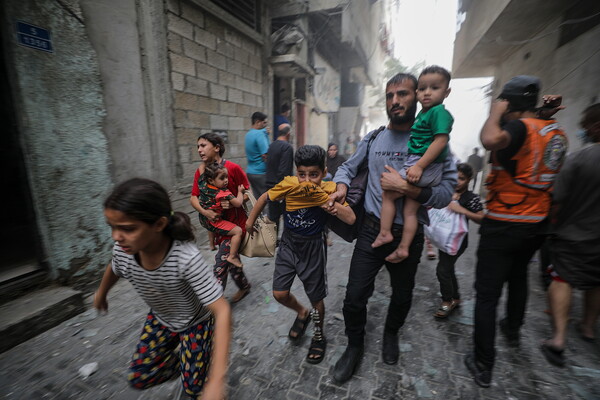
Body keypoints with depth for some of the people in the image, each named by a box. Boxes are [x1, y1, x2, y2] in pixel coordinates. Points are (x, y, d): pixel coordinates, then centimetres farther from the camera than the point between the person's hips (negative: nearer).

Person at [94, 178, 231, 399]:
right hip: (160, 320, 5)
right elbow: (114, 268, 3)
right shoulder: (122, 250, -25)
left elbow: (222, 311, -41)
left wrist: (216, 380, -45)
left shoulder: (187, 258, -44)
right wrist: (101, 294, 24)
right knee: (138, 379, 12)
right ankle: (184, 360, 37)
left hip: (196, 323, -4)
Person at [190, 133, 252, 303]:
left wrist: (234, 203, -26)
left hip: (235, 223, -6)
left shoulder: (233, 168, -16)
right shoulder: (200, 171, 1)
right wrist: (205, 212, -20)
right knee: (230, 258, 20)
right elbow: (193, 197, -1)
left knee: (221, 261, -6)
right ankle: (244, 286, 44)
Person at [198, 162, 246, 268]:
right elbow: (238, 203, -26)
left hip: (204, 220, 9)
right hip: (214, 222, -9)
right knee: (238, 231, -10)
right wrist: (240, 191, -10)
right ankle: (232, 256, -5)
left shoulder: (203, 187, -3)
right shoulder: (223, 193, -26)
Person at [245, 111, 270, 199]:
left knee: (257, 199, 13)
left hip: (250, 172, 9)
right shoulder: (260, 134, -14)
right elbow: (265, 155, -20)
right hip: (260, 173, -9)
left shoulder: (248, 134, 14)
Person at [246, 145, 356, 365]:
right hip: (288, 244, 2)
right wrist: (251, 220, 12)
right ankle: (302, 313, 40)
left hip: (313, 248, -2)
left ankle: (319, 335, 44)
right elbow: (265, 197, 2)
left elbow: (350, 219, -29)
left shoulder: (329, 190, -19)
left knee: (316, 298, 13)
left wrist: (325, 199, -36)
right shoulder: (289, 184, -16)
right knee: (279, 294, 6)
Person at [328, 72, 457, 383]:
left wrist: (408, 188, -26)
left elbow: (446, 192, -13)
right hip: (371, 231, 1)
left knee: (402, 297, 21)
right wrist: (341, 185, -8)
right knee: (355, 298, 2)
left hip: (409, 237, 0)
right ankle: (354, 346, 32)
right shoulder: (372, 138, 2)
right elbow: (347, 167, 12)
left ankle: (391, 333, 54)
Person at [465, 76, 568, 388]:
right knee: (518, 276, 30)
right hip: (537, 223, 9)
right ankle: (512, 329, 52)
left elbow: (490, 140, -40)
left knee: (487, 294, 0)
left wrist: (495, 113, -18)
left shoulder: (521, 127, -17)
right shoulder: (556, 132, 7)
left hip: (503, 225, -8)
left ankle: (483, 366, 11)